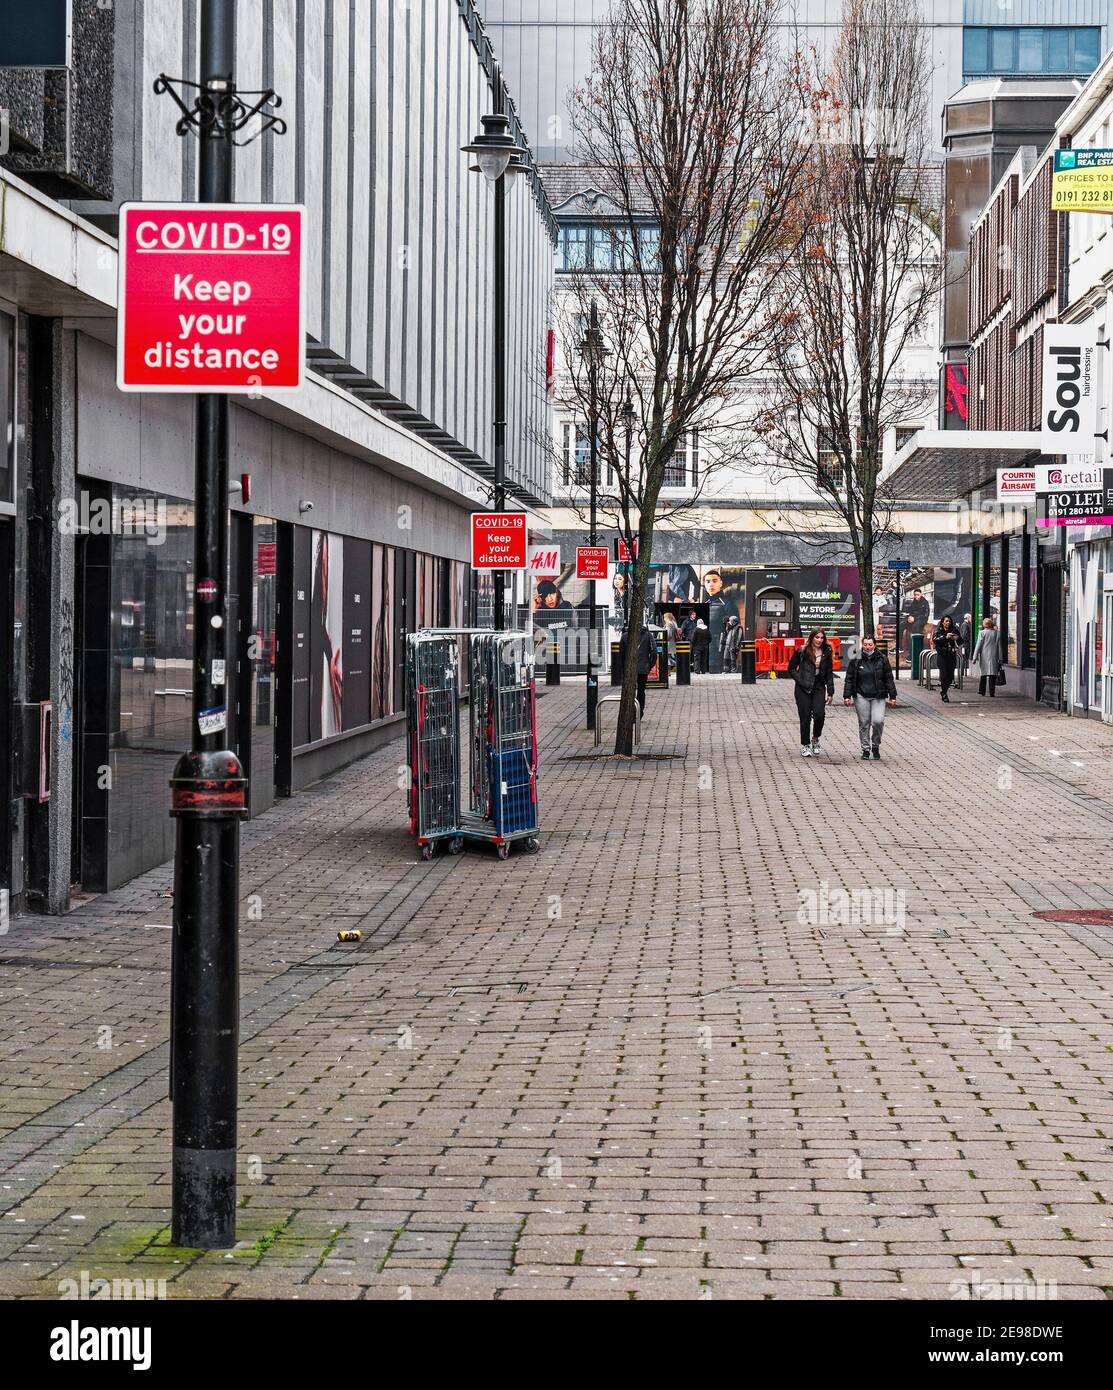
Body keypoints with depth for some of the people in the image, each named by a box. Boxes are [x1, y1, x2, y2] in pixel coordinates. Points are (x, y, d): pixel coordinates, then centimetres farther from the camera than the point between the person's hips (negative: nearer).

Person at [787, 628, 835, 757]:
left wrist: (830, 693, 5)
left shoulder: (826, 653, 5)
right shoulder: (802, 651, -4)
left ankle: (815, 739, 12)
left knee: (819, 715, -14)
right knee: (805, 718, 0)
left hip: (819, 688, 2)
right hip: (803, 689, -2)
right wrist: (800, 680, -9)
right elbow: (791, 668, 3)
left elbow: (829, 674, 9)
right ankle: (805, 745, 13)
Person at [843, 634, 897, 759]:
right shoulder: (856, 660, 3)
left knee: (878, 721, -14)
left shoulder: (882, 659, 4)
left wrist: (892, 696, 4)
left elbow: (889, 679, 7)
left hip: (878, 697, -1)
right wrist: (847, 696, -1)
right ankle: (865, 749, 13)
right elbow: (849, 679, 6)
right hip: (861, 696, 1)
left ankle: (875, 746, 8)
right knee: (864, 724, 2)